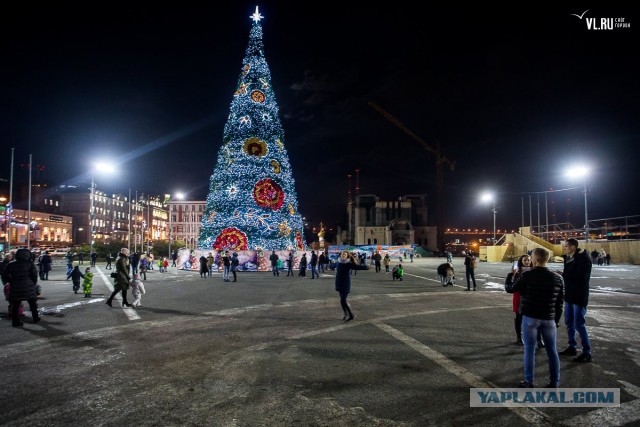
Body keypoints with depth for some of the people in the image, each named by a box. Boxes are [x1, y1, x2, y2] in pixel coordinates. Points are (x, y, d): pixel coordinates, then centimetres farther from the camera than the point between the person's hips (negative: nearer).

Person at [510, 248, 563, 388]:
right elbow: (560, 302, 7)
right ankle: (554, 383, 19)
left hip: (530, 317, -3)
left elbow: (511, 289, 1)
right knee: (552, 350, 13)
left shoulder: (528, 275, -12)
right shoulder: (557, 278, 2)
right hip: (549, 318, 4)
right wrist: (556, 320, 16)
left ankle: (529, 381, 10)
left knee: (529, 349, 5)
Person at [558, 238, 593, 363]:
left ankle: (587, 352, 5)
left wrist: (563, 275, -15)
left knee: (579, 324, -5)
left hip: (580, 296, -8)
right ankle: (572, 347, 27)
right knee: (569, 323, 15)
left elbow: (580, 276, -25)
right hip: (569, 294, 8)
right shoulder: (569, 258, 8)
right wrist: (562, 274, -10)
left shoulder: (583, 258, -16)